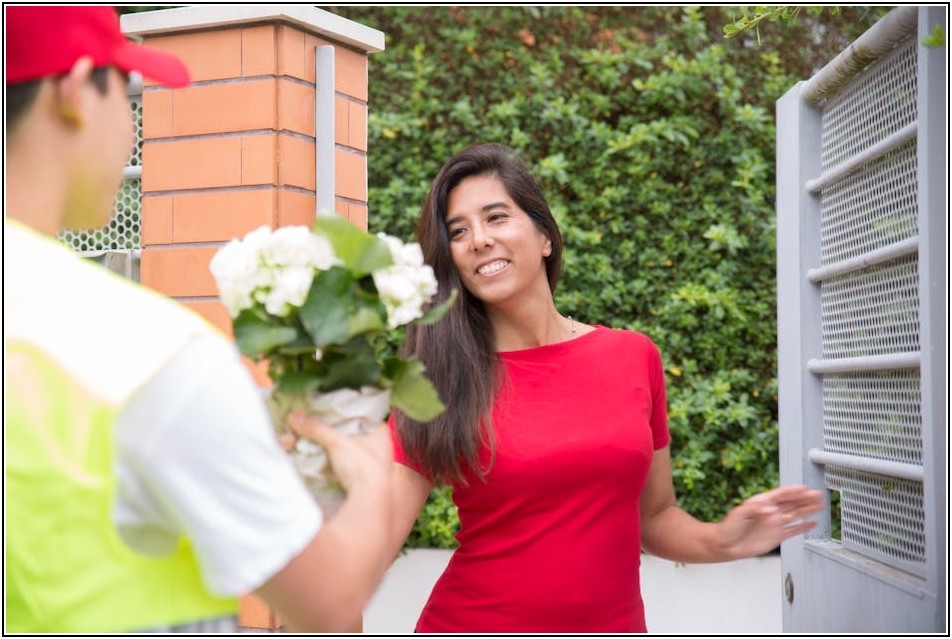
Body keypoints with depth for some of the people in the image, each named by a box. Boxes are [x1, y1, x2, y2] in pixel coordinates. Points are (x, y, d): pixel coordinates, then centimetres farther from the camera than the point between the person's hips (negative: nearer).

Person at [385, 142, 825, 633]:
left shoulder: (635, 358, -2)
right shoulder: (442, 379, -6)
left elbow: (653, 516, 9)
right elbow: (375, 533, -14)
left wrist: (719, 542, -9)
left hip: (613, 625, 2)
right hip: (471, 626, -1)